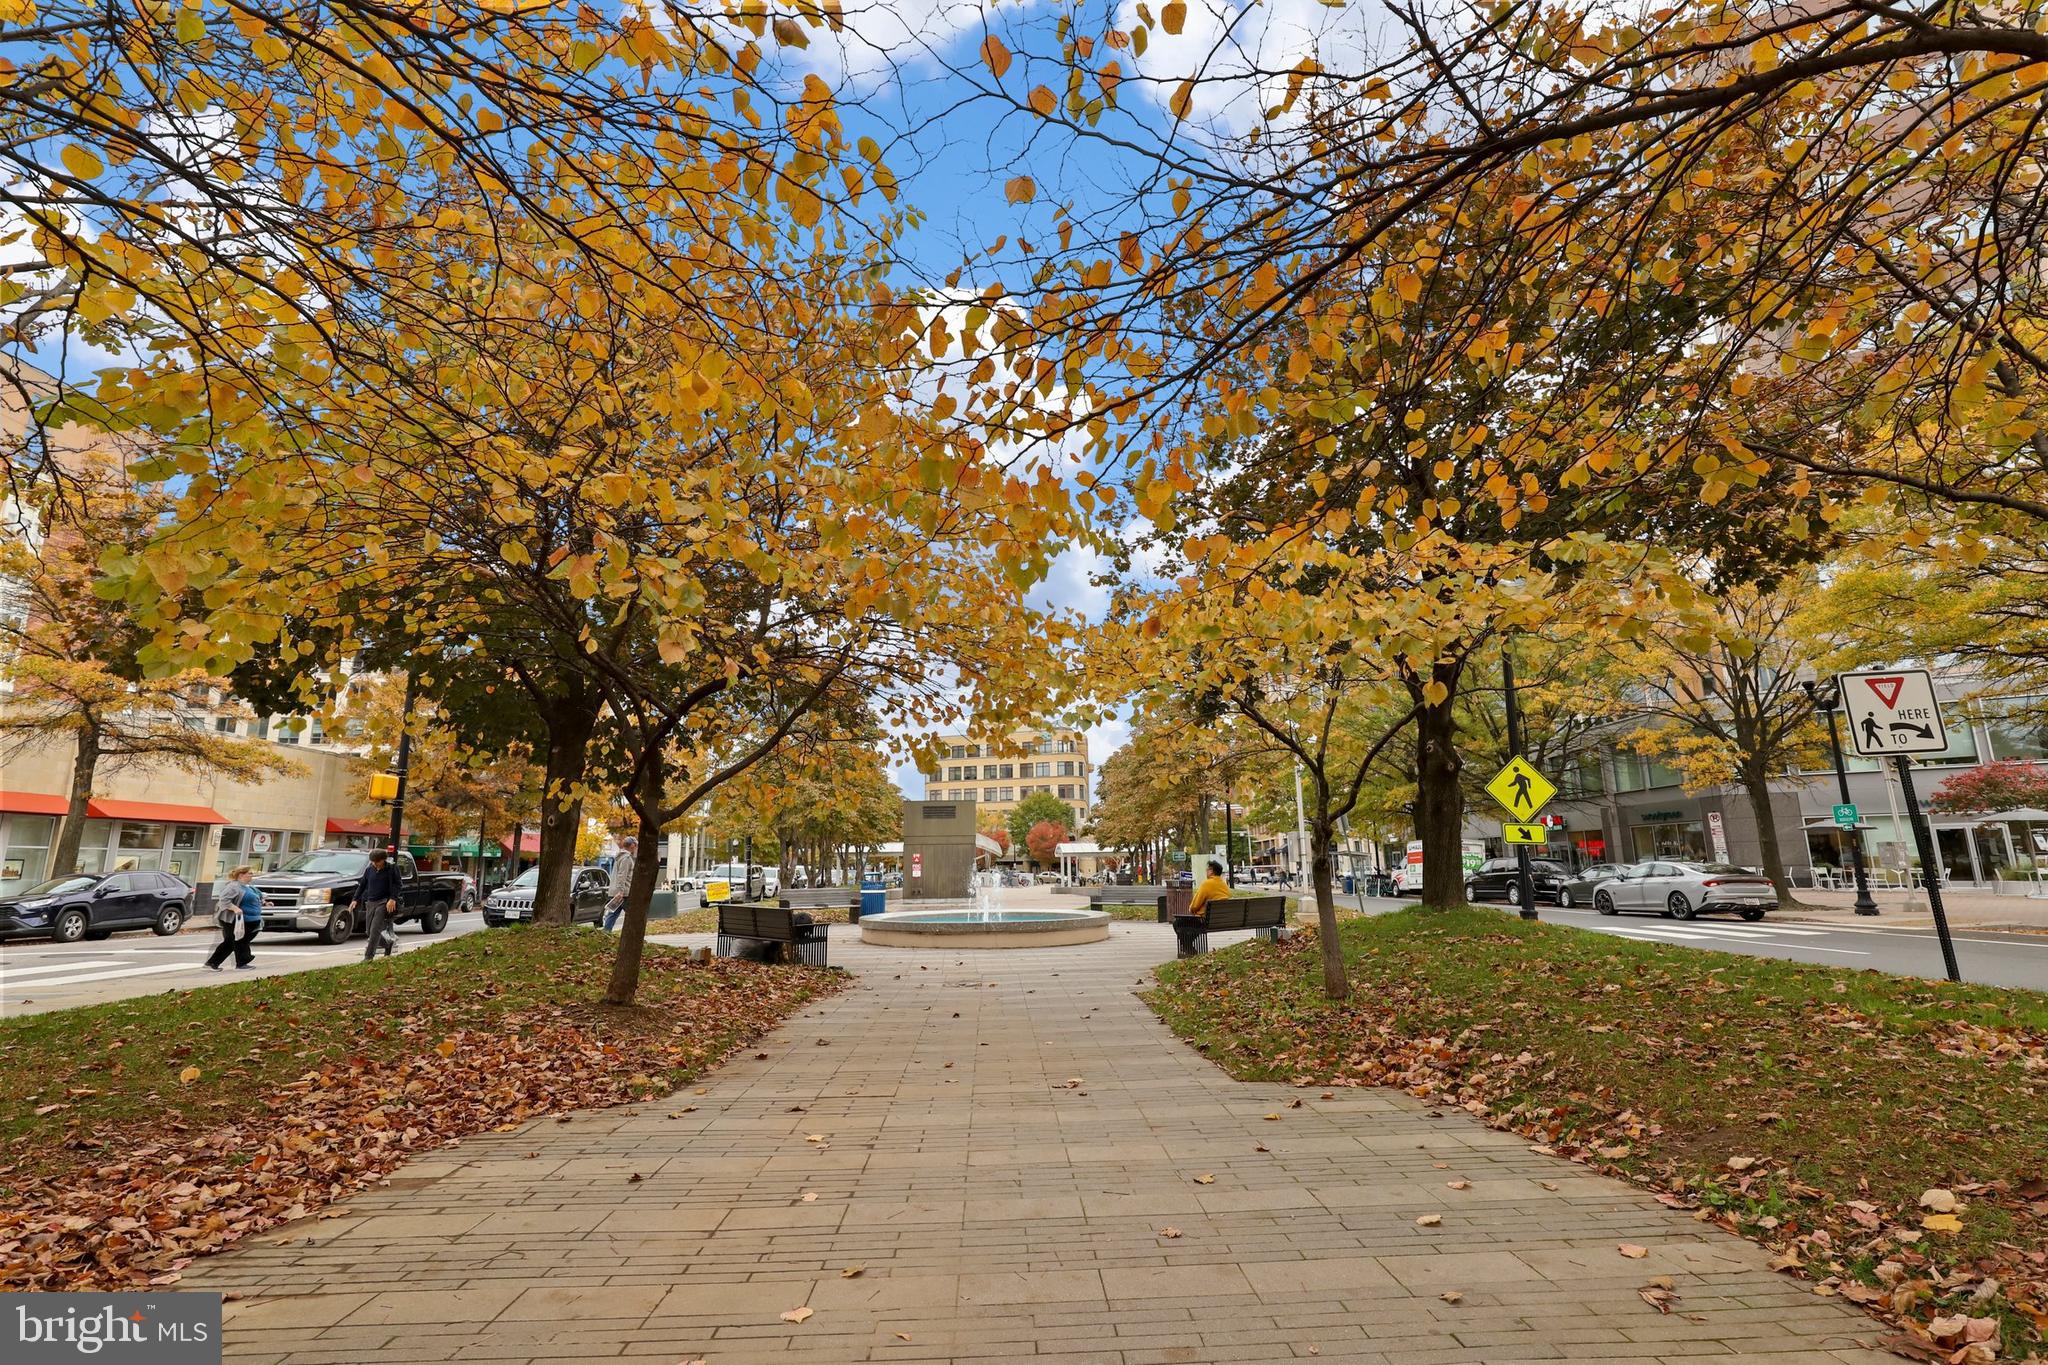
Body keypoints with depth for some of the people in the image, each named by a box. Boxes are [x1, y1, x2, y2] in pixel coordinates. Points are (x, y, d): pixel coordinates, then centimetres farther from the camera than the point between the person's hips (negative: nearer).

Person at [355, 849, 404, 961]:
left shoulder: (391, 870, -5)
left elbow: (398, 885, -7)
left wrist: (393, 899, -18)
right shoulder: (369, 870, 8)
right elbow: (362, 885, 17)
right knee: (370, 931, 9)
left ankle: (368, 956, -9)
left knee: (375, 929, -13)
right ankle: (388, 943, 31)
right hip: (370, 903, 6)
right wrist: (355, 899, 10)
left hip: (384, 903, -6)